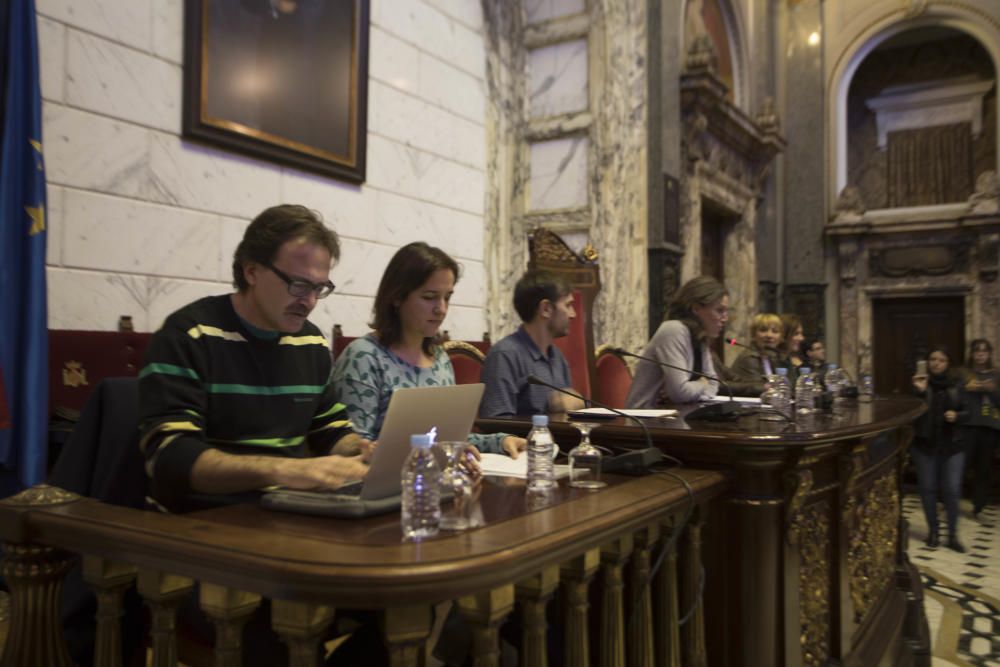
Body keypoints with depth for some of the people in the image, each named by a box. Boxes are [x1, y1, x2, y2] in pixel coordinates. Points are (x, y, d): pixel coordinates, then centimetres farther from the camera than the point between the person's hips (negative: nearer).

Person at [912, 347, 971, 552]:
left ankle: (953, 535, 12)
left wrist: (957, 416, -14)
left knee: (952, 490, -1)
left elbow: (967, 413, 7)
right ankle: (933, 531, 21)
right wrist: (919, 391, -21)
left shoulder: (957, 385, 3)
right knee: (928, 488, 6)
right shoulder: (920, 383, -2)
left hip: (952, 445, 1)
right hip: (925, 444, -1)